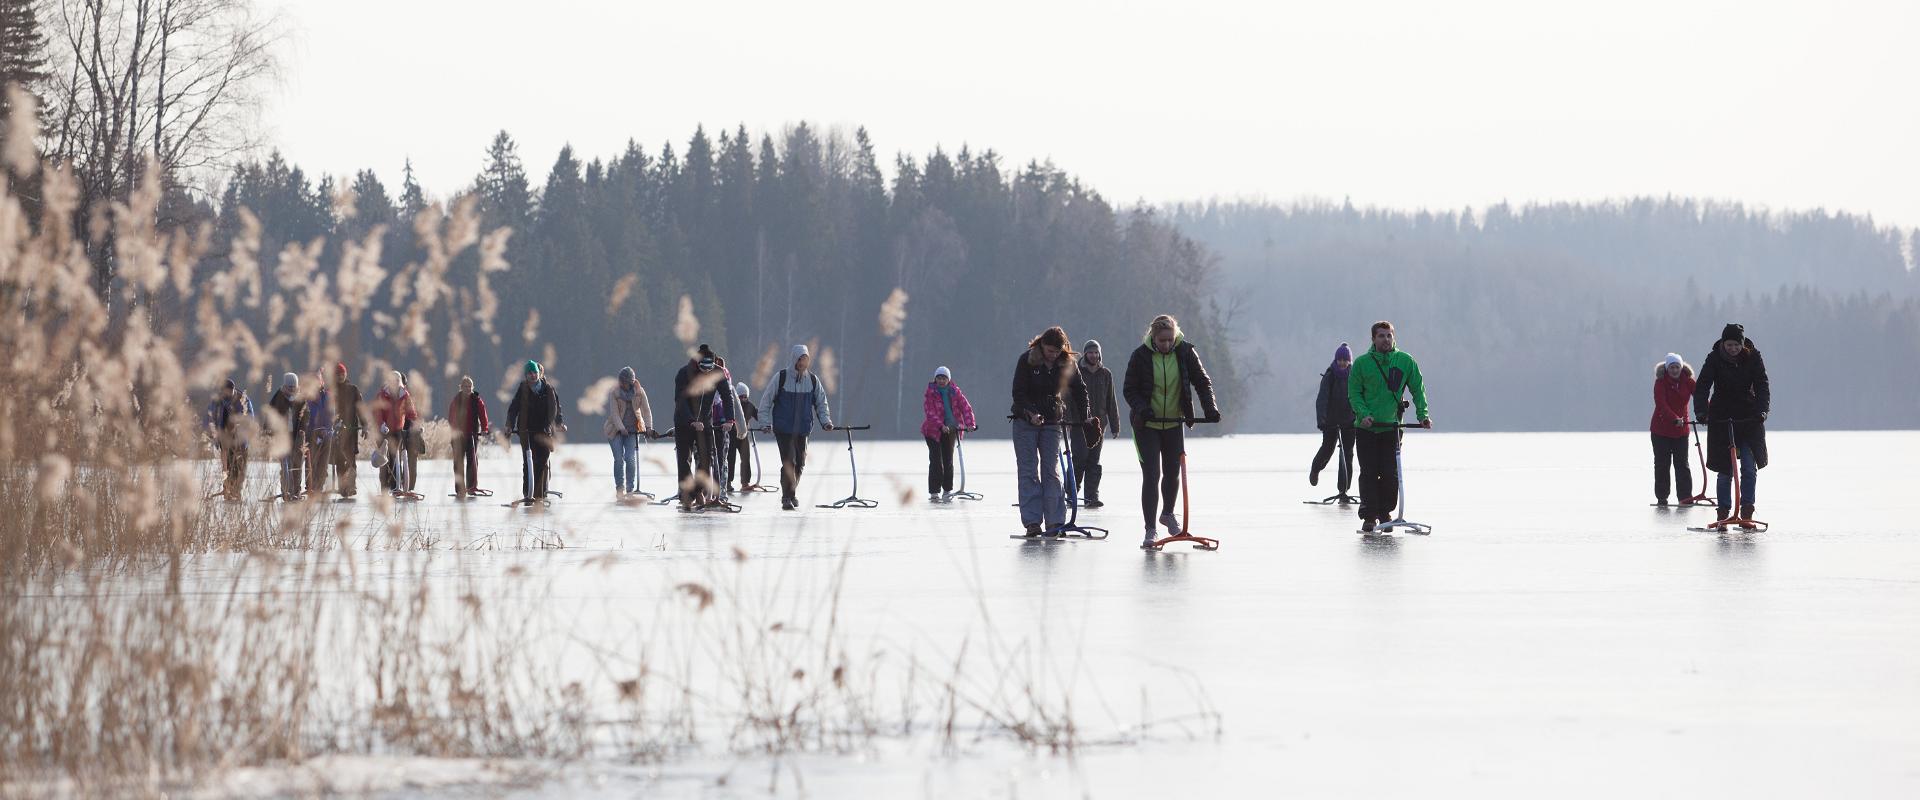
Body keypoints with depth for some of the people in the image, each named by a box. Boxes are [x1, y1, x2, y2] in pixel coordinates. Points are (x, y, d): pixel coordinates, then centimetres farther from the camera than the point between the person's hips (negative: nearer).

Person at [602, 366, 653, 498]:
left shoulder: (639, 391, -4)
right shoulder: (615, 392, -9)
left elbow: (646, 409, -6)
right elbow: (614, 412, -13)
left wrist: (648, 426, -20)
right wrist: (621, 428, -23)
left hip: (632, 430, 1)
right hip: (615, 430, -1)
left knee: (630, 459, -8)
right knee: (619, 459, -5)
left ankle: (630, 489, -1)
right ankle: (619, 488, 6)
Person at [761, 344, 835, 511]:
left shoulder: (813, 380, 4)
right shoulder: (781, 378, -6)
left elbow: (821, 403, 13)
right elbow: (766, 400, 0)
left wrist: (825, 421, -1)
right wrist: (766, 422, -7)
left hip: (803, 428, 4)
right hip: (783, 427, -4)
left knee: (800, 463, 10)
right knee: (789, 462, -13)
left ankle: (792, 492, 30)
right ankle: (787, 498, -8)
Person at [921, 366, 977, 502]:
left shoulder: (955, 392, -2)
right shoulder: (931, 393, -10)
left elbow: (965, 407, -6)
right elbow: (931, 412, -17)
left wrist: (969, 423, -21)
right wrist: (941, 426, -29)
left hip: (951, 430, 3)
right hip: (933, 430, -3)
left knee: (948, 460, 8)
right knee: (936, 461, -7)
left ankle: (947, 491, 16)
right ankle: (934, 492, -1)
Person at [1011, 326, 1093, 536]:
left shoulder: (1068, 363, -3)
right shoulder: (1027, 360, -11)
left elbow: (1079, 390, 2)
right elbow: (1019, 393, -12)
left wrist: (1086, 416, -10)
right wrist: (1031, 413, -27)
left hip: (1052, 422, 2)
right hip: (1026, 422, -2)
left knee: (1051, 471, -2)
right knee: (1029, 471, -4)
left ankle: (1055, 521, -3)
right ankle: (1032, 521, -5)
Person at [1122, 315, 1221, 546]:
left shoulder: (1185, 352, -7)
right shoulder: (1141, 356, -13)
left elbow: (1202, 381, 1)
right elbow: (1129, 389, -7)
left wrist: (1210, 407, -13)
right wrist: (1141, 408, -25)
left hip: (1174, 422, 3)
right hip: (1147, 425, -3)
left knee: (1173, 472, 12)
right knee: (1151, 475, -9)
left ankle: (1168, 514, 39)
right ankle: (1149, 529, -4)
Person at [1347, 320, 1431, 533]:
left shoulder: (1405, 361, 2)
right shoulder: (1362, 363, -1)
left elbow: (1418, 389, 7)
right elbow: (1354, 392, 0)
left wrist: (1422, 415, -5)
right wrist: (1364, 414, -15)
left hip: (1391, 426, 1)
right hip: (1367, 428, -1)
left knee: (1391, 474, -4)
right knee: (1368, 473, -2)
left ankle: (1386, 511, 13)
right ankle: (1369, 516, 3)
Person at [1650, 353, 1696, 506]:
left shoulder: (1688, 381, -3)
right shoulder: (1661, 382, -11)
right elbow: (1661, 404, -25)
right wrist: (1675, 419, -40)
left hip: (1681, 430, 2)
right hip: (1661, 429, -2)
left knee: (1682, 464, -2)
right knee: (1662, 464, 4)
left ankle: (1685, 496, 0)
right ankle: (1661, 497, 13)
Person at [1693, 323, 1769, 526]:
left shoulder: (1753, 358, -5)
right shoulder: (1715, 359, -8)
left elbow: (1762, 386, -9)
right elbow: (1702, 387, -16)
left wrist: (1761, 410, -26)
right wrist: (1701, 411, -32)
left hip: (1749, 419, 1)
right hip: (1721, 420, -1)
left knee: (1749, 468, -8)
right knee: (1725, 471, 2)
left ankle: (1746, 514, -3)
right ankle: (1723, 513, 12)